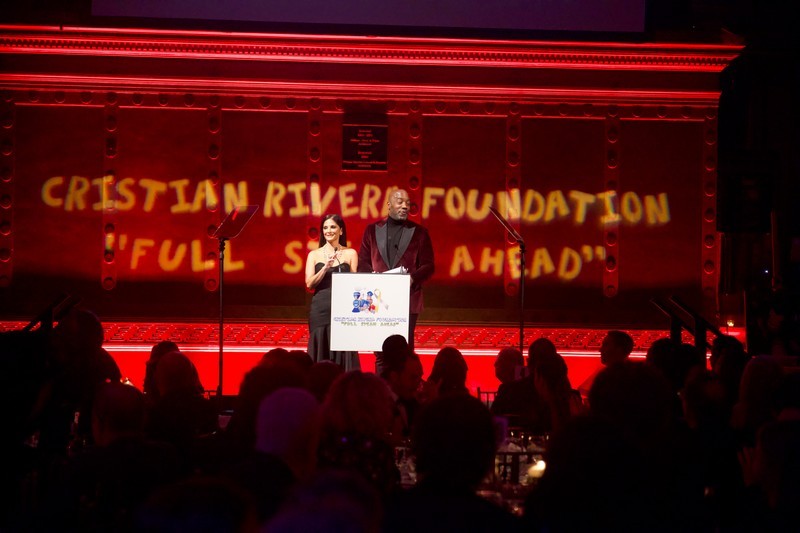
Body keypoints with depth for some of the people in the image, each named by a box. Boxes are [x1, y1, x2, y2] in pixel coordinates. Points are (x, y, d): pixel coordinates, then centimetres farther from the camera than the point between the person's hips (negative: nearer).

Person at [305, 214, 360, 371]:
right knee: (321, 352, 1)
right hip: (320, 309, 1)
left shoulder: (350, 253, 7)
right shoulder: (314, 255, 8)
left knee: (343, 352, -3)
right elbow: (309, 283, -2)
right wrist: (326, 267, -15)